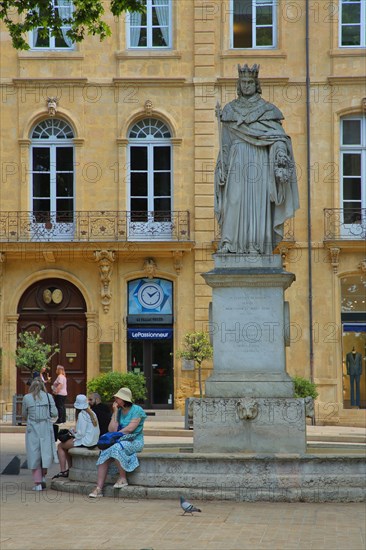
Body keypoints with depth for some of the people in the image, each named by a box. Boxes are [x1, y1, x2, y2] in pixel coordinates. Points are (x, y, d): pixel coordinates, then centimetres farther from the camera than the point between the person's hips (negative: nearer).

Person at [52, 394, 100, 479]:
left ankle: (63, 471, 2)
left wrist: (74, 433, 0)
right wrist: (76, 431, 13)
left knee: (60, 445, 6)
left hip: (85, 442, -9)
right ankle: (70, 469, 23)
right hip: (93, 441, 9)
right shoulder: (92, 413, 10)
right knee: (66, 444, 25)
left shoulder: (82, 415, -16)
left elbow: (81, 433, -20)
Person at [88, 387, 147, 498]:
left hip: (135, 442, -6)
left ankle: (123, 479, -18)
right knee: (104, 454, -21)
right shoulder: (119, 411, 12)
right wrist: (115, 412, 1)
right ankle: (99, 488, -26)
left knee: (116, 448, -35)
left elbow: (130, 428, -14)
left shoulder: (137, 410, -5)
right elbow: (111, 429, 2)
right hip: (121, 441, 6)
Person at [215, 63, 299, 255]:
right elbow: (224, 144, 12)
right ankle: (230, 242, -8)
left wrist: (281, 152, -22)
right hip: (237, 162, 1)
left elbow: (278, 135, -3)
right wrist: (222, 167, 3)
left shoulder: (267, 109, 8)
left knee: (258, 202, -7)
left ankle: (256, 244, -9)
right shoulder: (230, 110, 13)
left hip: (259, 161, -1)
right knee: (235, 201, -7)